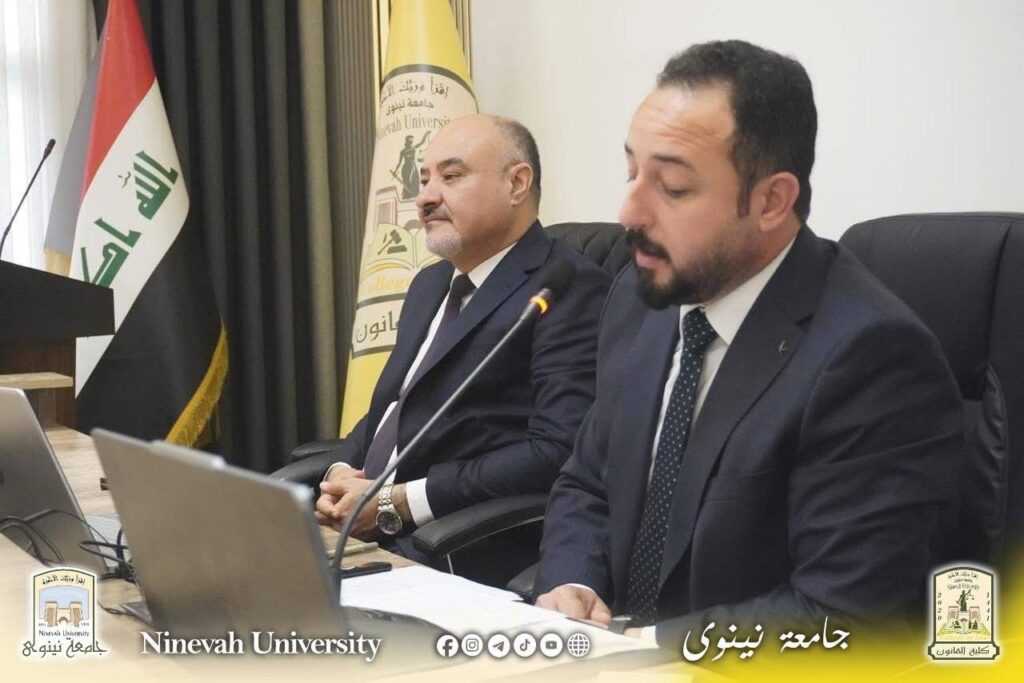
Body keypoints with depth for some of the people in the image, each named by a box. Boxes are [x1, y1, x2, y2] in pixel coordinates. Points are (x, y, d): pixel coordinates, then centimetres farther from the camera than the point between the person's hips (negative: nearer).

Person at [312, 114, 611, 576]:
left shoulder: (569, 291, -8)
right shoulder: (430, 285, 21)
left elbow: (559, 452, -19)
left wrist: (396, 503, -17)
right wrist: (339, 472, 2)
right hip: (360, 539, 8)